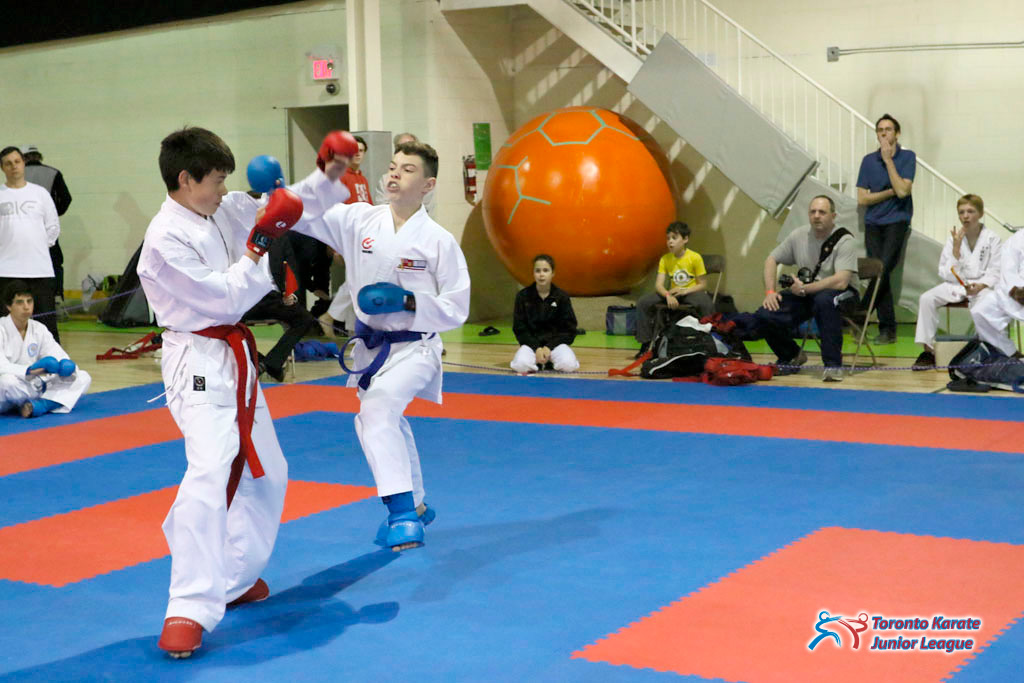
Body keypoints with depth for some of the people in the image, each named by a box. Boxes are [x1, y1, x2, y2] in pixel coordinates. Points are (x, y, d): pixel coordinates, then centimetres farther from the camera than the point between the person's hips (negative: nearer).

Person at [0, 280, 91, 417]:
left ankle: (41, 406, -30)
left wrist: (67, 366, -23)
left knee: (83, 378, -5)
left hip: (32, 386, 6)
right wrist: (31, 370, -40)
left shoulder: (39, 329, 6)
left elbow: (59, 355, 2)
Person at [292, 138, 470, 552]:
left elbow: (456, 310, -9)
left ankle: (403, 511, -28)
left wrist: (407, 300, -23)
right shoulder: (358, 219, -4)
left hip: (414, 347, -6)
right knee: (389, 425, 22)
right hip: (370, 346, 6)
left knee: (377, 409, -31)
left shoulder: (439, 241, -13)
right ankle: (414, 507, 45)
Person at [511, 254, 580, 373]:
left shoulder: (562, 297, -1)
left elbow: (569, 330, -1)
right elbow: (520, 329, -1)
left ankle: (549, 362, 4)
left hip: (556, 342, 0)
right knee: (521, 365, -31)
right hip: (531, 342, 0)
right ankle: (538, 363, 3)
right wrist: (536, 348, -14)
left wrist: (549, 347, -14)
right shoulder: (523, 296, -1)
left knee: (568, 365, -30)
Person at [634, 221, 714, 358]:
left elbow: (702, 285, -9)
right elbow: (658, 284, -10)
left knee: (706, 304, -38)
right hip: (672, 293, 4)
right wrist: (668, 295, -32)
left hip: (692, 292, -4)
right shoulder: (665, 259, -2)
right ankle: (645, 343, -7)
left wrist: (685, 291, -26)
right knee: (643, 302, -16)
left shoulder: (695, 257, -12)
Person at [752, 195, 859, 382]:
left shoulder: (844, 241, -16)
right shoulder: (799, 236, 0)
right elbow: (771, 260, 11)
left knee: (824, 300, -42)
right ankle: (792, 356, 13)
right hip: (804, 293, 5)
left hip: (841, 293, -5)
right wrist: (770, 291, -3)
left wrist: (804, 289, -22)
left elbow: (840, 282, -27)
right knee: (763, 316, -17)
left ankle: (833, 364, -28)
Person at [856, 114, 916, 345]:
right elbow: (862, 198, 4)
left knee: (883, 269, -20)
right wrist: (891, 191, -5)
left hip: (897, 221, -2)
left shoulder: (907, 157, 2)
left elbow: (902, 191, -12)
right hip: (873, 224, 3)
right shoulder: (868, 160, 9)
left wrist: (888, 160, -10)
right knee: (880, 273, -7)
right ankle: (888, 329, -5)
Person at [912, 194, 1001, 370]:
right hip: (956, 284, 3)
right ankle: (928, 350, -16)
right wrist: (956, 249, -13)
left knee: (981, 302, -38)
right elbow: (946, 274, -2)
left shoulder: (992, 239, -2)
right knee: (926, 299, -22)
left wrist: (979, 286, -22)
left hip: (982, 286, -3)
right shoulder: (954, 238, 2)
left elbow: (995, 274, -2)